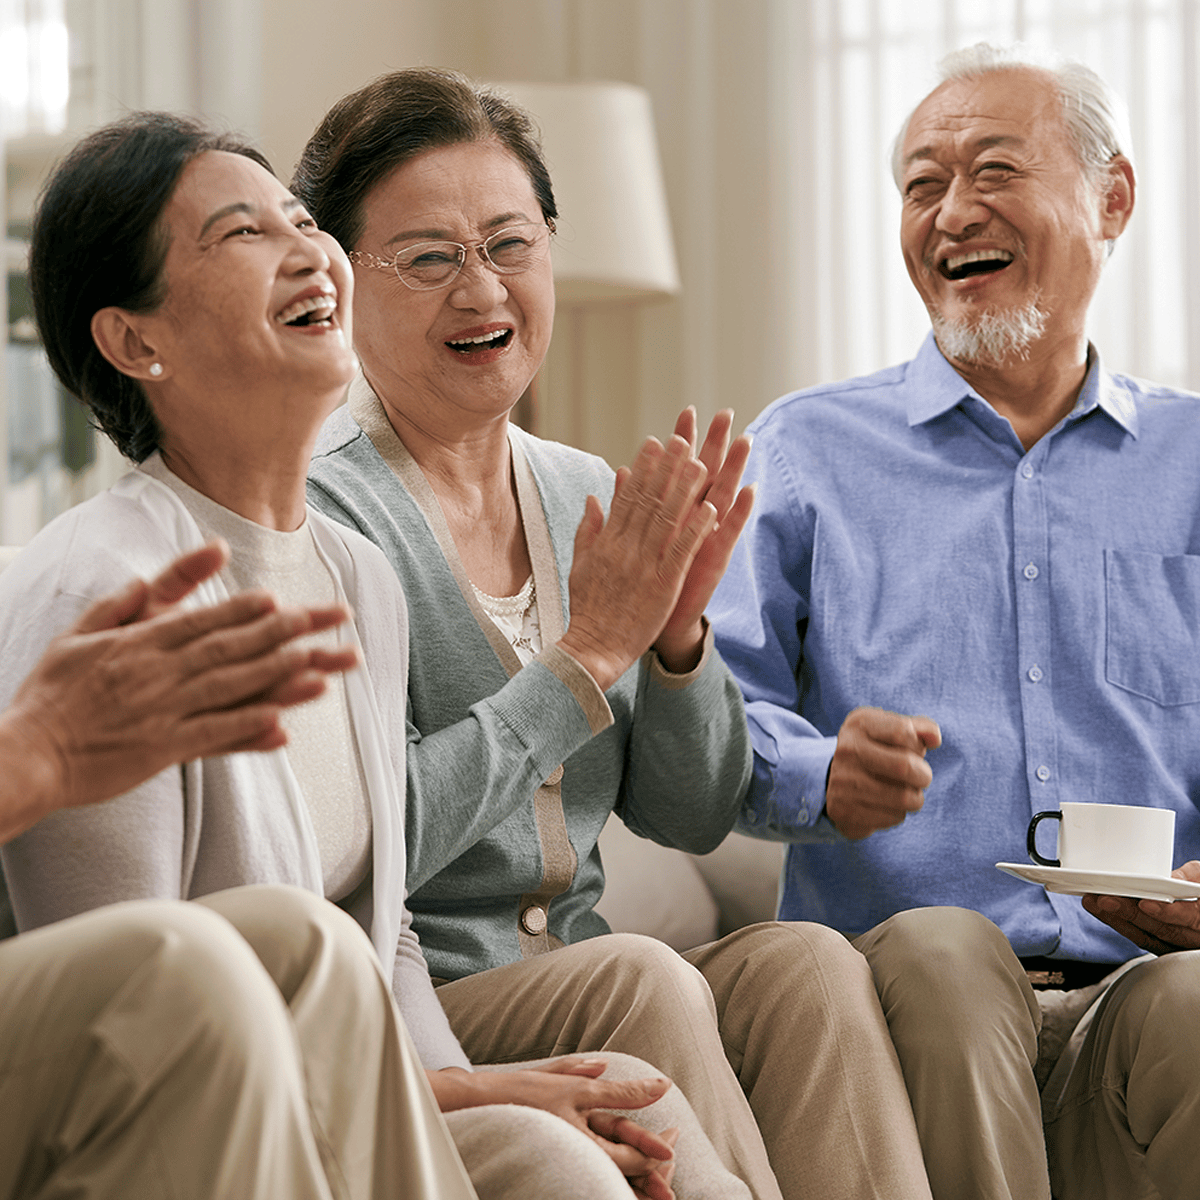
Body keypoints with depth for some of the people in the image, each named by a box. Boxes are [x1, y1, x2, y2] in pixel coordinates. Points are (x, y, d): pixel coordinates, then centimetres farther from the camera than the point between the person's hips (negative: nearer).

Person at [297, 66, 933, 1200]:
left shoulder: (591, 498, 12)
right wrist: (585, 655, -17)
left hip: (579, 990, 6)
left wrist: (677, 635, -6)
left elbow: (690, 818, 12)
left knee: (805, 960, -22)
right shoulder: (315, 511, -10)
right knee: (639, 978, -33)